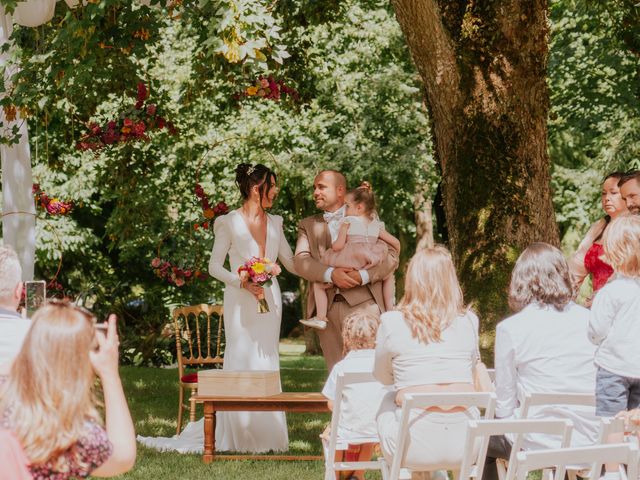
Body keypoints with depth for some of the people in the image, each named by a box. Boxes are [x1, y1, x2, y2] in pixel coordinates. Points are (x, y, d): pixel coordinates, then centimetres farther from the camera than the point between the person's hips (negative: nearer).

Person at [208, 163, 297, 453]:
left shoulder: (275, 223, 11)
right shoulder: (229, 223, -3)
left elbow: (292, 263, 15)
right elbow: (215, 266, -3)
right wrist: (244, 283, -16)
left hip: (270, 298, 5)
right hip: (241, 301, -5)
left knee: (267, 361, 4)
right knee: (240, 359, -5)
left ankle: (266, 436, 6)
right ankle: (240, 437, -1)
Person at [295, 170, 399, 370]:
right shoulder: (308, 225, 19)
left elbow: (391, 256, 4)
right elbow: (301, 262, 2)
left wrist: (363, 276, -14)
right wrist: (331, 274, -16)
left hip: (363, 303, -2)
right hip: (327, 307, 2)